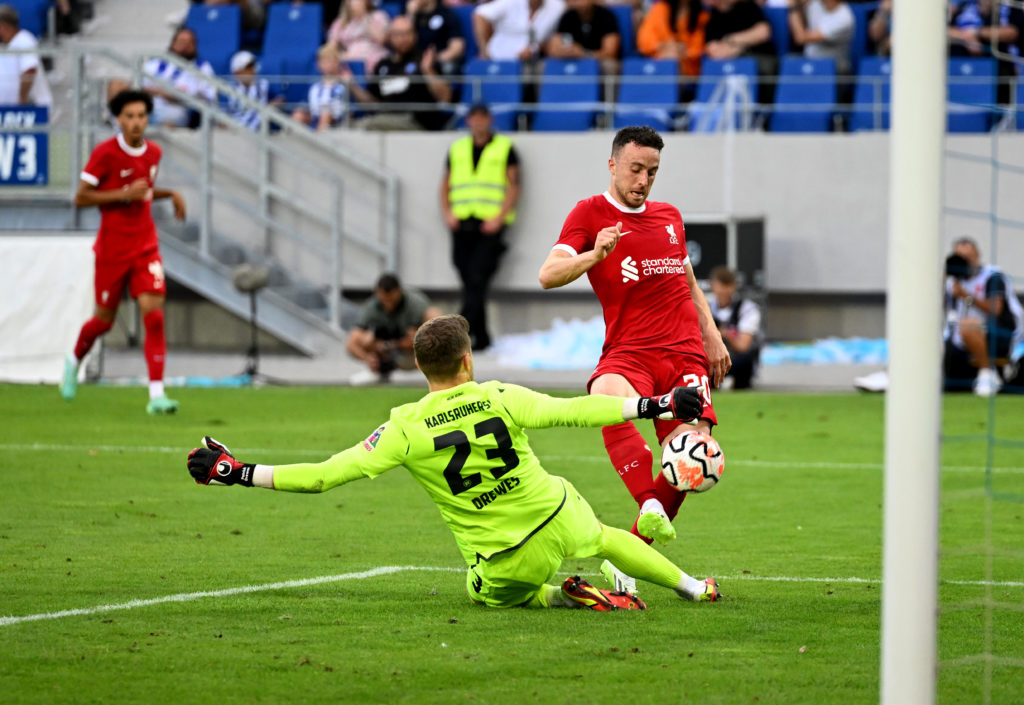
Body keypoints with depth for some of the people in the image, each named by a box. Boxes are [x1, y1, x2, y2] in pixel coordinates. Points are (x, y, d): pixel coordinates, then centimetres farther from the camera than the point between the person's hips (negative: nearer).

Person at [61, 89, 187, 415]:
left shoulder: (153, 152, 5)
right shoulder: (105, 153, -12)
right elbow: (81, 197, -12)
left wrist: (169, 193, 4)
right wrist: (124, 195, -21)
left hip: (146, 247, 3)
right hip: (112, 249, -3)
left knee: (153, 315, -13)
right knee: (104, 320, 10)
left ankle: (156, 395, -16)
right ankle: (74, 361, 43)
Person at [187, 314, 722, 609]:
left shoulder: (405, 430, -17)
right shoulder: (501, 399, -15)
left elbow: (327, 474, -18)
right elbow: (574, 412, -9)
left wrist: (237, 473, -12)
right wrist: (654, 405, 1)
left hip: (505, 562, -2)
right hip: (556, 518, 2)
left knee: (485, 594, 32)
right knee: (603, 538, 34)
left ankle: (564, 597, 6)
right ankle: (693, 588, 44)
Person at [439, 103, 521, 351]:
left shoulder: (504, 148, 6)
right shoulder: (457, 149, 17)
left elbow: (514, 186, 0)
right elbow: (445, 185, 19)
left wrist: (499, 217, -11)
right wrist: (447, 213, 2)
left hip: (490, 226, -4)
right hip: (462, 225, 4)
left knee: (477, 280, -16)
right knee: (469, 283, 3)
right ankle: (481, 338, 8)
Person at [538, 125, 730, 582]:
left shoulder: (669, 216, 21)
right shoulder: (591, 213, 4)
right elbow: (548, 275, -10)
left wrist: (712, 337, 26)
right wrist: (593, 256, -27)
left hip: (685, 355, 4)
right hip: (628, 352, -4)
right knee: (608, 396, -41)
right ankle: (650, 507, -43)